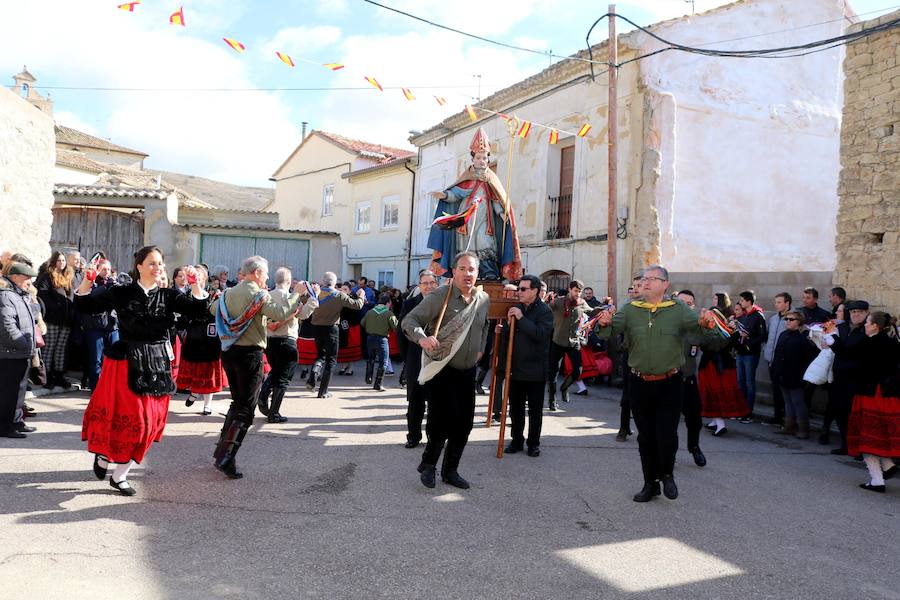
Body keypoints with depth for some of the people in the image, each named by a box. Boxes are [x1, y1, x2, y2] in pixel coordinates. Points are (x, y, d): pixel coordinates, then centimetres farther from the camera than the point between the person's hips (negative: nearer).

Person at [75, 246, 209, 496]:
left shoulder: (168, 296, 2)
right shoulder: (121, 293, -2)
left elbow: (197, 308, -8)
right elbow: (85, 306, 2)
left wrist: (195, 283, -19)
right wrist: (87, 281, -13)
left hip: (158, 364, 3)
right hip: (126, 362, -3)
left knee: (150, 420, 6)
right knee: (129, 417, -3)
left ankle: (120, 474, 21)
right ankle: (103, 454, 28)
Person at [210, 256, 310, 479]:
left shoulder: (229, 293, 10)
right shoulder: (259, 294, -11)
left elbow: (213, 308, 28)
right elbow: (280, 313, -25)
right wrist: (296, 293, -14)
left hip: (228, 351, 7)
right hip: (250, 353, -7)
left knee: (237, 402, 22)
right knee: (245, 409, -1)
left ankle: (222, 449, 23)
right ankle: (226, 459, -6)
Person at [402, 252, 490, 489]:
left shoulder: (484, 300, 5)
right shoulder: (439, 297, -14)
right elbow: (410, 320, -18)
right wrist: (422, 337, -36)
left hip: (467, 372, 6)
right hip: (441, 371, -6)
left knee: (464, 424, 9)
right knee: (440, 423, -6)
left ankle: (450, 470, 25)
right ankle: (427, 465, 19)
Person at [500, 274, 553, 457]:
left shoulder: (545, 311, -8)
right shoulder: (516, 309, 9)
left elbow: (541, 334, -23)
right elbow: (508, 336, 17)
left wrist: (521, 318, -23)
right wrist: (503, 330, -5)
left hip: (535, 369, -5)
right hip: (515, 367, 5)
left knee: (535, 409, 7)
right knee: (515, 407, 11)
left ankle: (533, 443, 19)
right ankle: (517, 440, 24)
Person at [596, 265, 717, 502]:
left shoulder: (678, 309, -3)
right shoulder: (630, 310, 1)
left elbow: (696, 325, -16)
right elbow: (613, 329, -11)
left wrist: (705, 324, -38)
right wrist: (606, 323, -33)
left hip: (669, 384, -2)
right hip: (639, 383, 2)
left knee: (667, 436, -1)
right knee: (645, 437, 12)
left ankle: (667, 474, 27)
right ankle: (650, 483, 27)